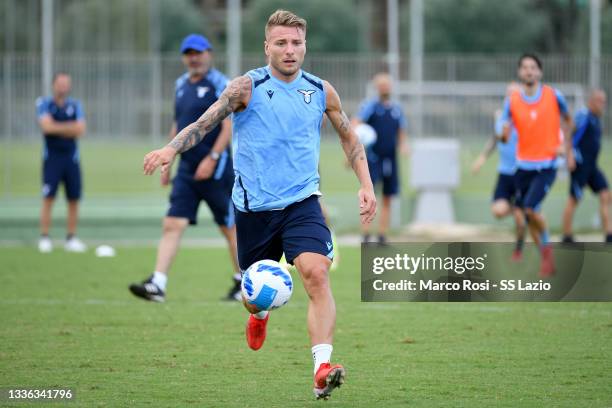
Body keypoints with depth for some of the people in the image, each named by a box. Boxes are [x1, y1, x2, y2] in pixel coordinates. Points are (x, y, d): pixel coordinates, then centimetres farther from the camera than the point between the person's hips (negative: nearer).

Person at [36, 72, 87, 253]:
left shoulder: (75, 105, 9)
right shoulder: (44, 103, 1)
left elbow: (80, 130, -4)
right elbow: (46, 126, -15)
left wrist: (57, 128, -10)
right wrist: (70, 126, -9)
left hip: (71, 157, 3)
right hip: (52, 156, -3)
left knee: (74, 200, 2)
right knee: (48, 198, -8)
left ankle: (71, 239, 11)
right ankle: (44, 238, -4)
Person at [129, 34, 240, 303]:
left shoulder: (219, 84, -8)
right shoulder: (181, 85, 14)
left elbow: (228, 126, -14)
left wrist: (212, 158, -22)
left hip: (215, 168, -6)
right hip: (187, 168, 6)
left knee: (229, 226, 6)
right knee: (173, 224, -5)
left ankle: (243, 282, 21)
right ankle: (157, 284, -12)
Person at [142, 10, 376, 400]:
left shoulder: (321, 91, 2)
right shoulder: (247, 87, -7)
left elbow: (349, 138, 17)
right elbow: (203, 124, -9)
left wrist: (366, 185, 8)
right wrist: (171, 149, -28)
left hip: (302, 202, 1)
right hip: (254, 206, -1)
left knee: (316, 273, -23)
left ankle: (322, 370, -30)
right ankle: (259, 315, 55)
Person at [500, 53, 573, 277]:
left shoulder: (553, 96, -5)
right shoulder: (512, 101, -2)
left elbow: (567, 120, 13)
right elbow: (504, 135, -5)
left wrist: (567, 147, 10)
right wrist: (503, 134, -28)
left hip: (547, 164, -3)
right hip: (523, 165, 3)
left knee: (530, 208, -21)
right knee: (529, 216, 6)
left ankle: (547, 247, 2)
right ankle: (547, 259, 22)